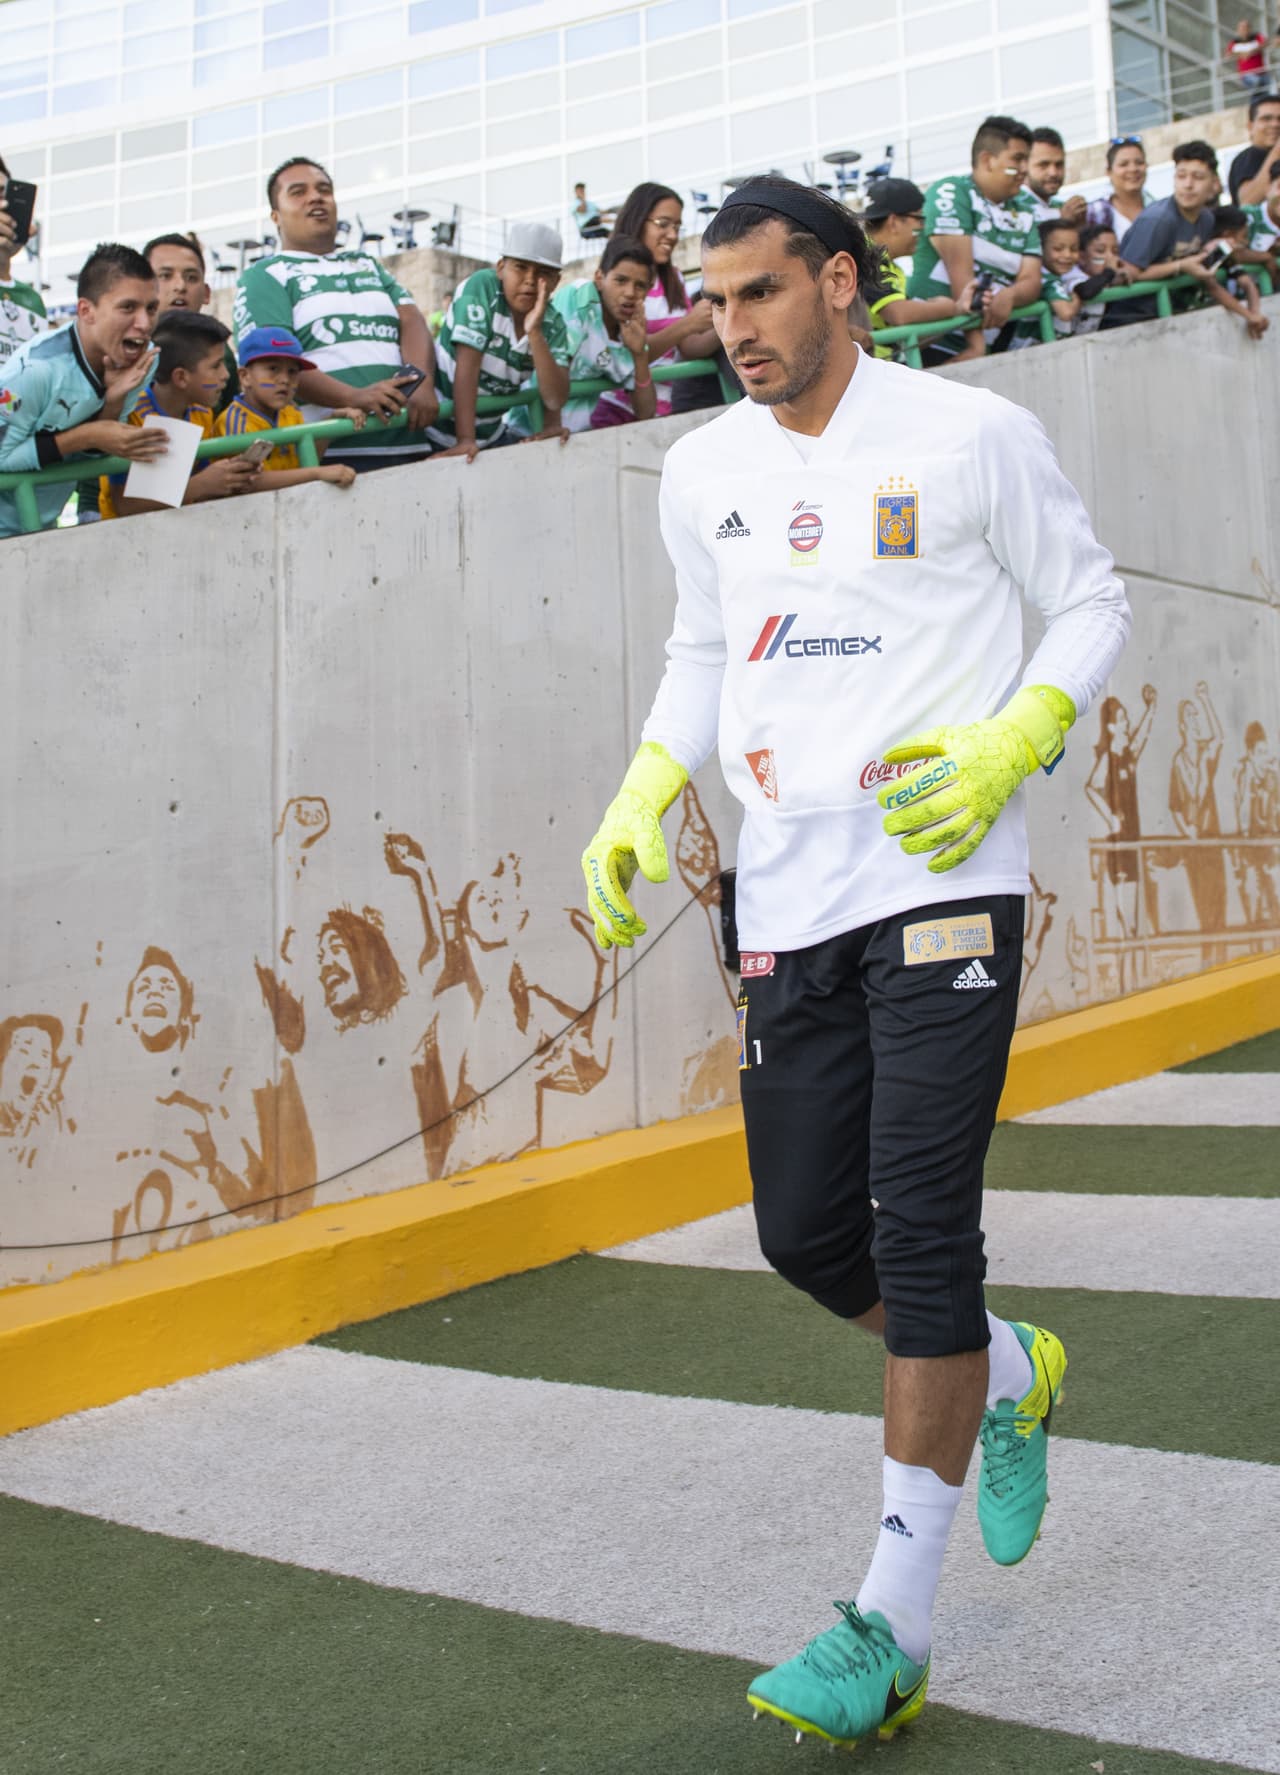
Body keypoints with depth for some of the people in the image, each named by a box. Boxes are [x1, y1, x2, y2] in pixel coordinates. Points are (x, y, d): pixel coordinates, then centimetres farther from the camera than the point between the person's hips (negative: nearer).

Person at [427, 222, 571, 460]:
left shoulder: (552, 324, -6)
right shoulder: (481, 287, -18)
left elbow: (556, 399, -16)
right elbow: (467, 367, -24)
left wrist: (535, 333, -26)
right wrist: (465, 440, -30)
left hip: (490, 434, 5)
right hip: (440, 432, -5)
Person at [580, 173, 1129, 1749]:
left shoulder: (971, 434, -2)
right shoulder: (703, 471, 12)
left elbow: (1091, 604, 5)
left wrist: (1011, 743, -12)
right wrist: (641, 801, 8)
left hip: (944, 882, -5)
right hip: (786, 903, 5)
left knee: (919, 1226, -10)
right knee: (806, 1235, 6)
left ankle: (892, 1630, 1)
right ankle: (1007, 1376, 38)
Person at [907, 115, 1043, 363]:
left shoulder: (1024, 218, 19)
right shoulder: (950, 193, -1)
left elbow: (1031, 281, 9)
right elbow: (960, 269, -10)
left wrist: (1009, 296, -16)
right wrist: (975, 341, -18)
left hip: (992, 349, 6)